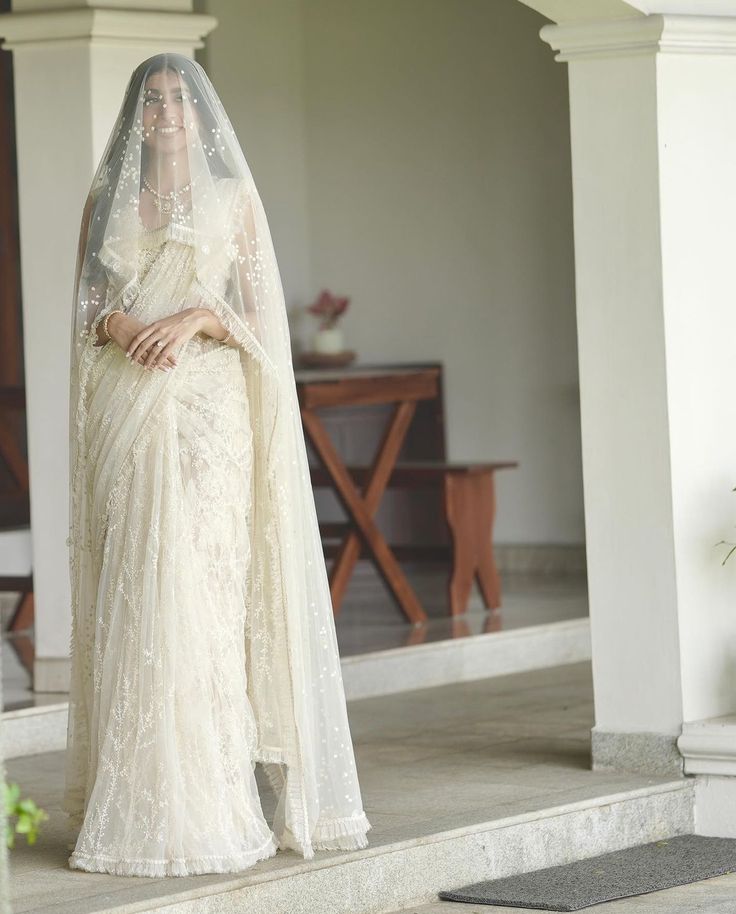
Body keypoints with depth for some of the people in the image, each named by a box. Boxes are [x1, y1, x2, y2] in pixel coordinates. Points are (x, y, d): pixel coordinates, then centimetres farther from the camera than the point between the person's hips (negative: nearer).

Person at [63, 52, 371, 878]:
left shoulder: (233, 199, 7)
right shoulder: (107, 199, 13)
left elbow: (263, 316, 3)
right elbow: (84, 306, 10)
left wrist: (199, 318, -15)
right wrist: (117, 325, -11)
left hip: (207, 413, -2)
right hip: (125, 413, 2)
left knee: (202, 588, -8)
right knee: (130, 596, -3)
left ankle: (209, 801, -6)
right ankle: (138, 803, 0)